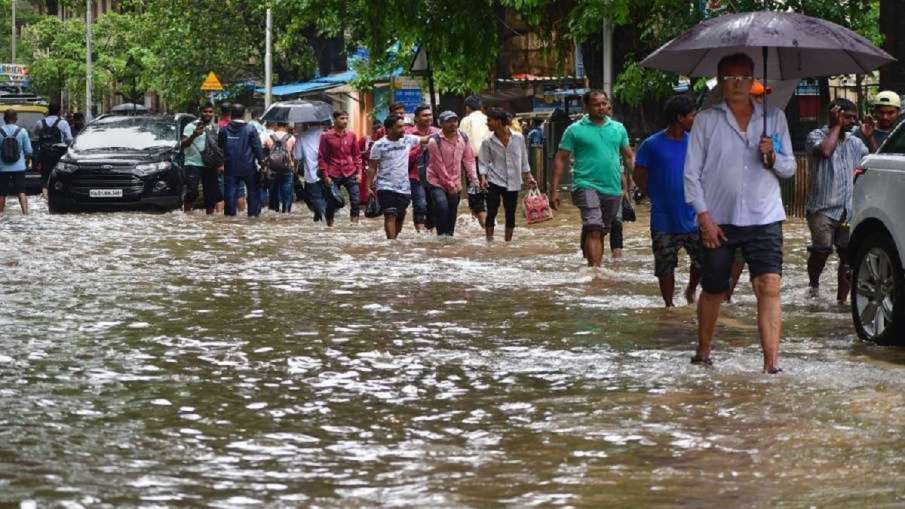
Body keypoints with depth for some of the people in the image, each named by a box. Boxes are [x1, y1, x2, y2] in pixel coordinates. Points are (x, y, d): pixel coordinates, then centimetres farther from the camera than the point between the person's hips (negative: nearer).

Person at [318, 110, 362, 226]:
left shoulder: (351, 135, 7)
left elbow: (356, 155, 12)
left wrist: (359, 172, 4)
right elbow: (322, 157, 0)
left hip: (350, 174, 2)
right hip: (334, 176, -2)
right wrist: (325, 175, -6)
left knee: (356, 201, -6)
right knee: (332, 202, 2)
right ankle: (329, 224, 16)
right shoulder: (327, 136, -2)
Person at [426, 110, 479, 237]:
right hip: (437, 182, -5)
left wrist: (474, 179, -6)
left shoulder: (463, 139, 3)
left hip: (455, 185, 5)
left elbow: (469, 160, 7)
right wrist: (449, 185, -14)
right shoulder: (435, 141, -14)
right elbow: (439, 166, -14)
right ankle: (442, 236, -13)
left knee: (452, 214, 7)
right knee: (442, 208, -23)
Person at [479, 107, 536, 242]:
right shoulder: (488, 142, -5)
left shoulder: (518, 138, -3)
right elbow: (483, 163, -2)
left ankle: (508, 242, 20)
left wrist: (529, 177, 5)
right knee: (491, 213, -5)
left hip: (512, 183, 1)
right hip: (494, 182, -1)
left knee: (510, 215, 8)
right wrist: (483, 178, -17)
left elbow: (523, 160, 7)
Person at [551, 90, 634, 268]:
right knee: (594, 229, -21)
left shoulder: (618, 129, 13)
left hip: (613, 189, 5)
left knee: (601, 233, 11)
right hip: (587, 186, -4)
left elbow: (629, 157, 18)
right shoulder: (575, 130, 1)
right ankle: (595, 269, -29)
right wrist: (554, 190, -5)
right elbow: (560, 159, 2)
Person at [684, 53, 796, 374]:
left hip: (764, 219, 0)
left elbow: (790, 168, 13)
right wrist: (704, 216, -7)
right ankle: (703, 350, 33)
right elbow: (692, 173, 1)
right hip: (718, 221, 0)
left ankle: (771, 363, -20)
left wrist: (773, 157, -10)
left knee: (769, 287, -15)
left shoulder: (774, 117, 9)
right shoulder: (706, 120, 4)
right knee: (713, 291, 11)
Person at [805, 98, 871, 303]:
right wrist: (837, 126, -7)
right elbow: (825, 150, -20)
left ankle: (842, 299, 8)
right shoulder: (816, 136, 2)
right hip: (823, 208, -5)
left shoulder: (854, 142, 18)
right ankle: (813, 284, 9)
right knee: (822, 249, -17)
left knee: (849, 254, 0)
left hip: (849, 210, 5)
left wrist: (869, 138, 5)